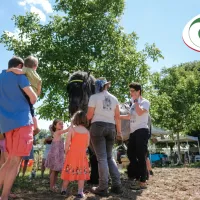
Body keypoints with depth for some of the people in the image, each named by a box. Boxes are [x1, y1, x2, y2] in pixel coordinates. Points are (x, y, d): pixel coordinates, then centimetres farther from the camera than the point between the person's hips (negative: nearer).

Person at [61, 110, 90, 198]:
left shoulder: (72, 129, -6)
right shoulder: (87, 131, 1)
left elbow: (67, 143, -8)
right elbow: (87, 144, 5)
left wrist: (66, 152, 5)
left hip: (72, 153, -1)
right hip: (82, 154, 1)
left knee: (69, 171, 9)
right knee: (81, 172, 5)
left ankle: (64, 190, 21)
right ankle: (80, 192, 4)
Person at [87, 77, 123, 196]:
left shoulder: (94, 97, -1)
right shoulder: (114, 98, 12)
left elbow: (89, 116, -3)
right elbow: (117, 117, 9)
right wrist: (119, 131, 14)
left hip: (98, 126, -4)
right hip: (111, 127, 4)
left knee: (102, 157, -2)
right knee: (109, 156, 13)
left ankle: (103, 188, 1)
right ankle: (117, 185, 10)